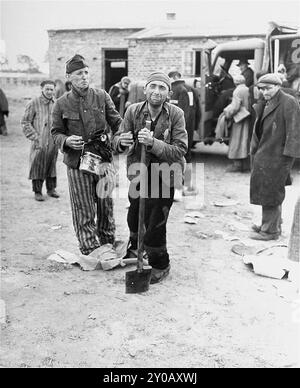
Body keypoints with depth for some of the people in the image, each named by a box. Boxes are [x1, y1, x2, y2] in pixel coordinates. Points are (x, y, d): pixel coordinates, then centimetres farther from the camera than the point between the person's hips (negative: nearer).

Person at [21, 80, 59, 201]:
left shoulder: (55, 104, 10)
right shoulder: (34, 104, -6)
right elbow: (25, 123, -6)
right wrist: (35, 137, -12)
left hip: (53, 143, 5)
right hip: (39, 144, -5)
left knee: (51, 166, 12)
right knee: (37, 167, 1)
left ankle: (51, 189, 25)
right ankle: (37, 192, 11)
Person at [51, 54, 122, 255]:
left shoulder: (102, 96, 3)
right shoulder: (62, 104, 0)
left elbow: (116, 122, 4)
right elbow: (56, 132, 7)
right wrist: (66, 140, -14)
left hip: (104, 158, 1)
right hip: (77, 162, -1)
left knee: (106, 205, 11)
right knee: (83, 210, 4)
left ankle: (108, 245, 28)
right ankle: (90, 251, 14)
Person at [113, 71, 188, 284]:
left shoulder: (176, 114, -16)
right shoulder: (134, 111, -9)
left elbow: (180, 150, -22)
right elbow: (118, 139, -1)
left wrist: (153, 143, -35)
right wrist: (122, 140, -26)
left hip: (164, 177, -3)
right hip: (138, 173, 4)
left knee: (155, 224, -2)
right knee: (134, 218, 21)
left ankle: (160, 265, 23)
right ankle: (136, 247, 53)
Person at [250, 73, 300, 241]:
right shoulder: (265, 104, 15)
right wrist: (255, 150, 14)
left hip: (277, 156, -9)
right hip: (263, 155, 9)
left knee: (271, 192, -3)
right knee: (263, 189, 15)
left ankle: (271, 230, 7)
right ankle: (273, 224, 29)